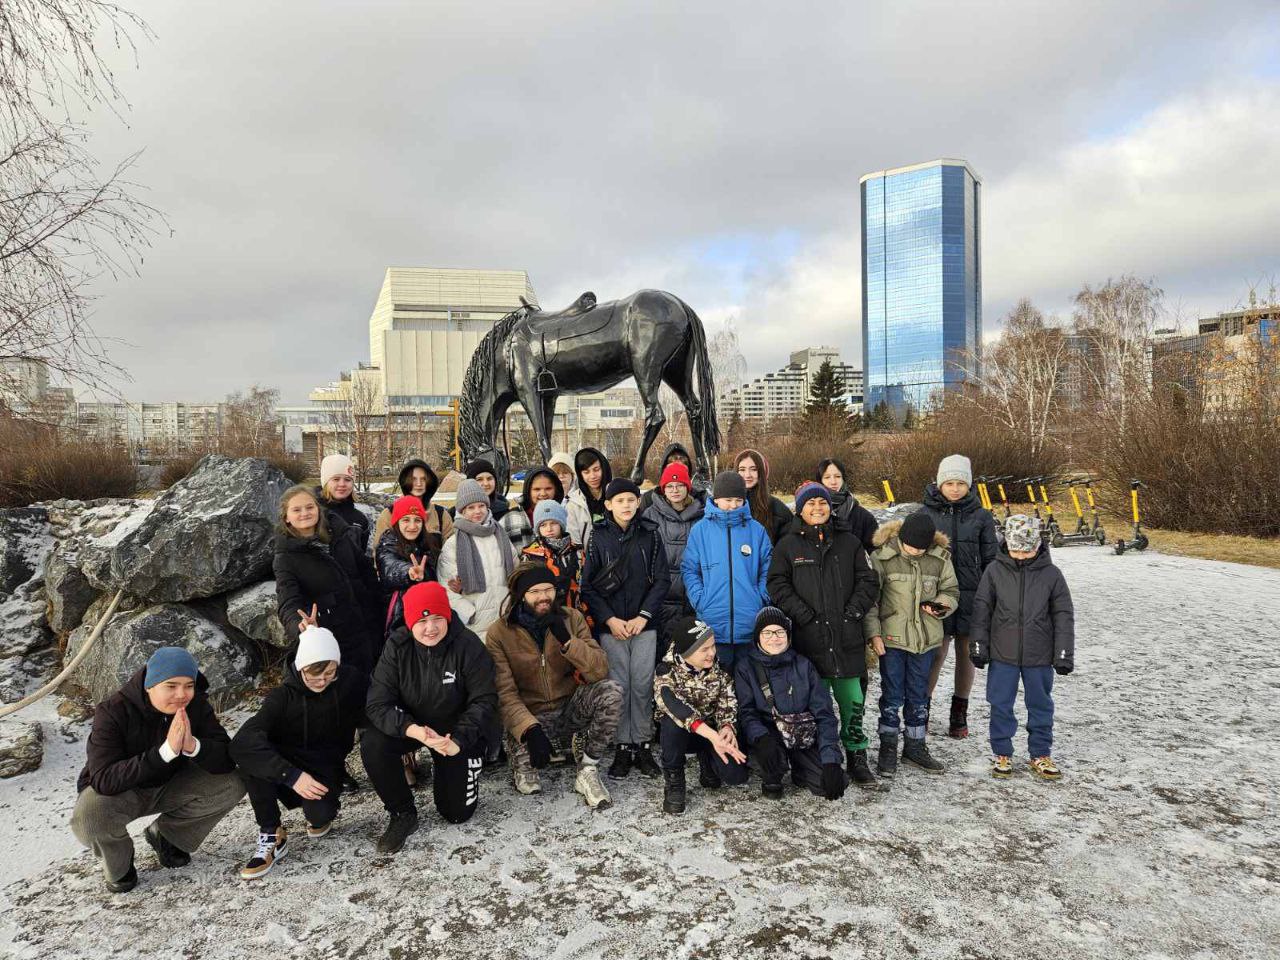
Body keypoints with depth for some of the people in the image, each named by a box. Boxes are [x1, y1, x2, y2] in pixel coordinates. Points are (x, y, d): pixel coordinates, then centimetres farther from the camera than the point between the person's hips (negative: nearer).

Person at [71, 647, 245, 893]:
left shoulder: (196, 706, -16)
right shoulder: (112, 712, -27)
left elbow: (226, 761, -22)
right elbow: (103, 780, -37)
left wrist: (193, 746, -43)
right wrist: (165, 751, -47)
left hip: (168, 786, 3)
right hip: (117, 791, -3)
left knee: (232, 784, -19)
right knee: (88, 820, -36)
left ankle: (166, 834, 8)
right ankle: (118, 865, 1)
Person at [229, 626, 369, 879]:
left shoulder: (351, 683, -11)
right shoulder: (283, 696, -16)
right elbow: (241, 742, -29)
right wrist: (292, 775, -39)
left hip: (325, 771, 0)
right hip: (285, 771, 0)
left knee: (320, 814, -33)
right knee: (250, 750, -30)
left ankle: (320, 815, 8)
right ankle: (272, 835, -18)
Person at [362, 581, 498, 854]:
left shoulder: (468, 645, -22)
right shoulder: (397, 647, -19)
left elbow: (484, 701, -17)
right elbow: (378, 703, -22)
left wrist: (458, 740, -31)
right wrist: (413, 730, -40)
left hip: (457, 731, -1)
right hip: (410, 725, 1)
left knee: (457, 813, 0)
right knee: (372, 743, -31)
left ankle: (443, 767, 33)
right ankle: (402, 815, -7)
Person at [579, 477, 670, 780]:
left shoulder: (650, 534, 4)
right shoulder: (598, 536, 0)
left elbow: (662, 580, 2)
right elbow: (588, 585, 0)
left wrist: (643, 616, -7)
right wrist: (610, 619, -9)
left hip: (644, 623, 1)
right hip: (610, 624, -1)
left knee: (643, 684, 1)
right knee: (618, 685, -1)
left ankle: (642, 744, 12)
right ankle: (622, 746, 10)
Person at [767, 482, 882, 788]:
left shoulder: (849, 542, 12)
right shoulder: (788, 545, 6)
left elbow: (868, 581, 9)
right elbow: (777, 585, -1)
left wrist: (854, 610, -4)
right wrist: (803, 614, -9)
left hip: (848, 638, 2)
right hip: (809, 638, -2)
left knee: (852, 700, 5)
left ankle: (857, 757, 18)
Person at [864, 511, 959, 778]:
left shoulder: (940, 558, -1)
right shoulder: (882, 557, -10)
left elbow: (951, 591, 11)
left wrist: (939, 605, -10)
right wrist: (873, 632, -11)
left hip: (926, 638, 3)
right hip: (892, 637, -3)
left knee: (918, 695, 15)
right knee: (892, 694, 4)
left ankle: (915, 745, 28)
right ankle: (888, 748, 17)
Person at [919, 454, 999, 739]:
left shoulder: (981, 516, 4)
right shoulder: (926, 513, 2)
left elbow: (990, 559, 7)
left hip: (971, 596, 1)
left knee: (966, 653, 9)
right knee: (936, 653, -5)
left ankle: (959, 714, 24)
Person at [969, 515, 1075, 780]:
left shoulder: (1051, 574, -4)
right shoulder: (995, 571, -5)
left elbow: (1064, 616, 1)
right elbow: (981, 610, 1)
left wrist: (1064, 654, -2)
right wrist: (978, 647, 1)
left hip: (1040, 657, 0)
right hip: (1002, 655, 0)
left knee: (1040, 705, 13)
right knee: (1001, 705, 7)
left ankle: (1041, 754, 28)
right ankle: (1002, 753, 22)